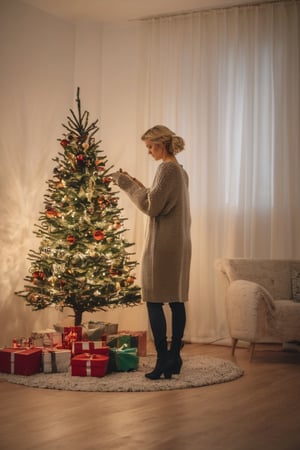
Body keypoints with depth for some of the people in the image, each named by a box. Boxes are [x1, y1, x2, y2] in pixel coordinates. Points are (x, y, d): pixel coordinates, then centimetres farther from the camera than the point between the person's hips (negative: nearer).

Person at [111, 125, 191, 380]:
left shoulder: (168, 169, -13)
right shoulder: (181, 171, 17)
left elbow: (152, 206, -18)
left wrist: (128, 185, -9)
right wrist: (139, 186, 16)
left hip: (163, 245, -10)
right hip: (180, 244, 10)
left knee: (155, 301, -6)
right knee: (176, 301, 9)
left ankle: (163, 361, -7)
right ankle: (174, 359, 14)